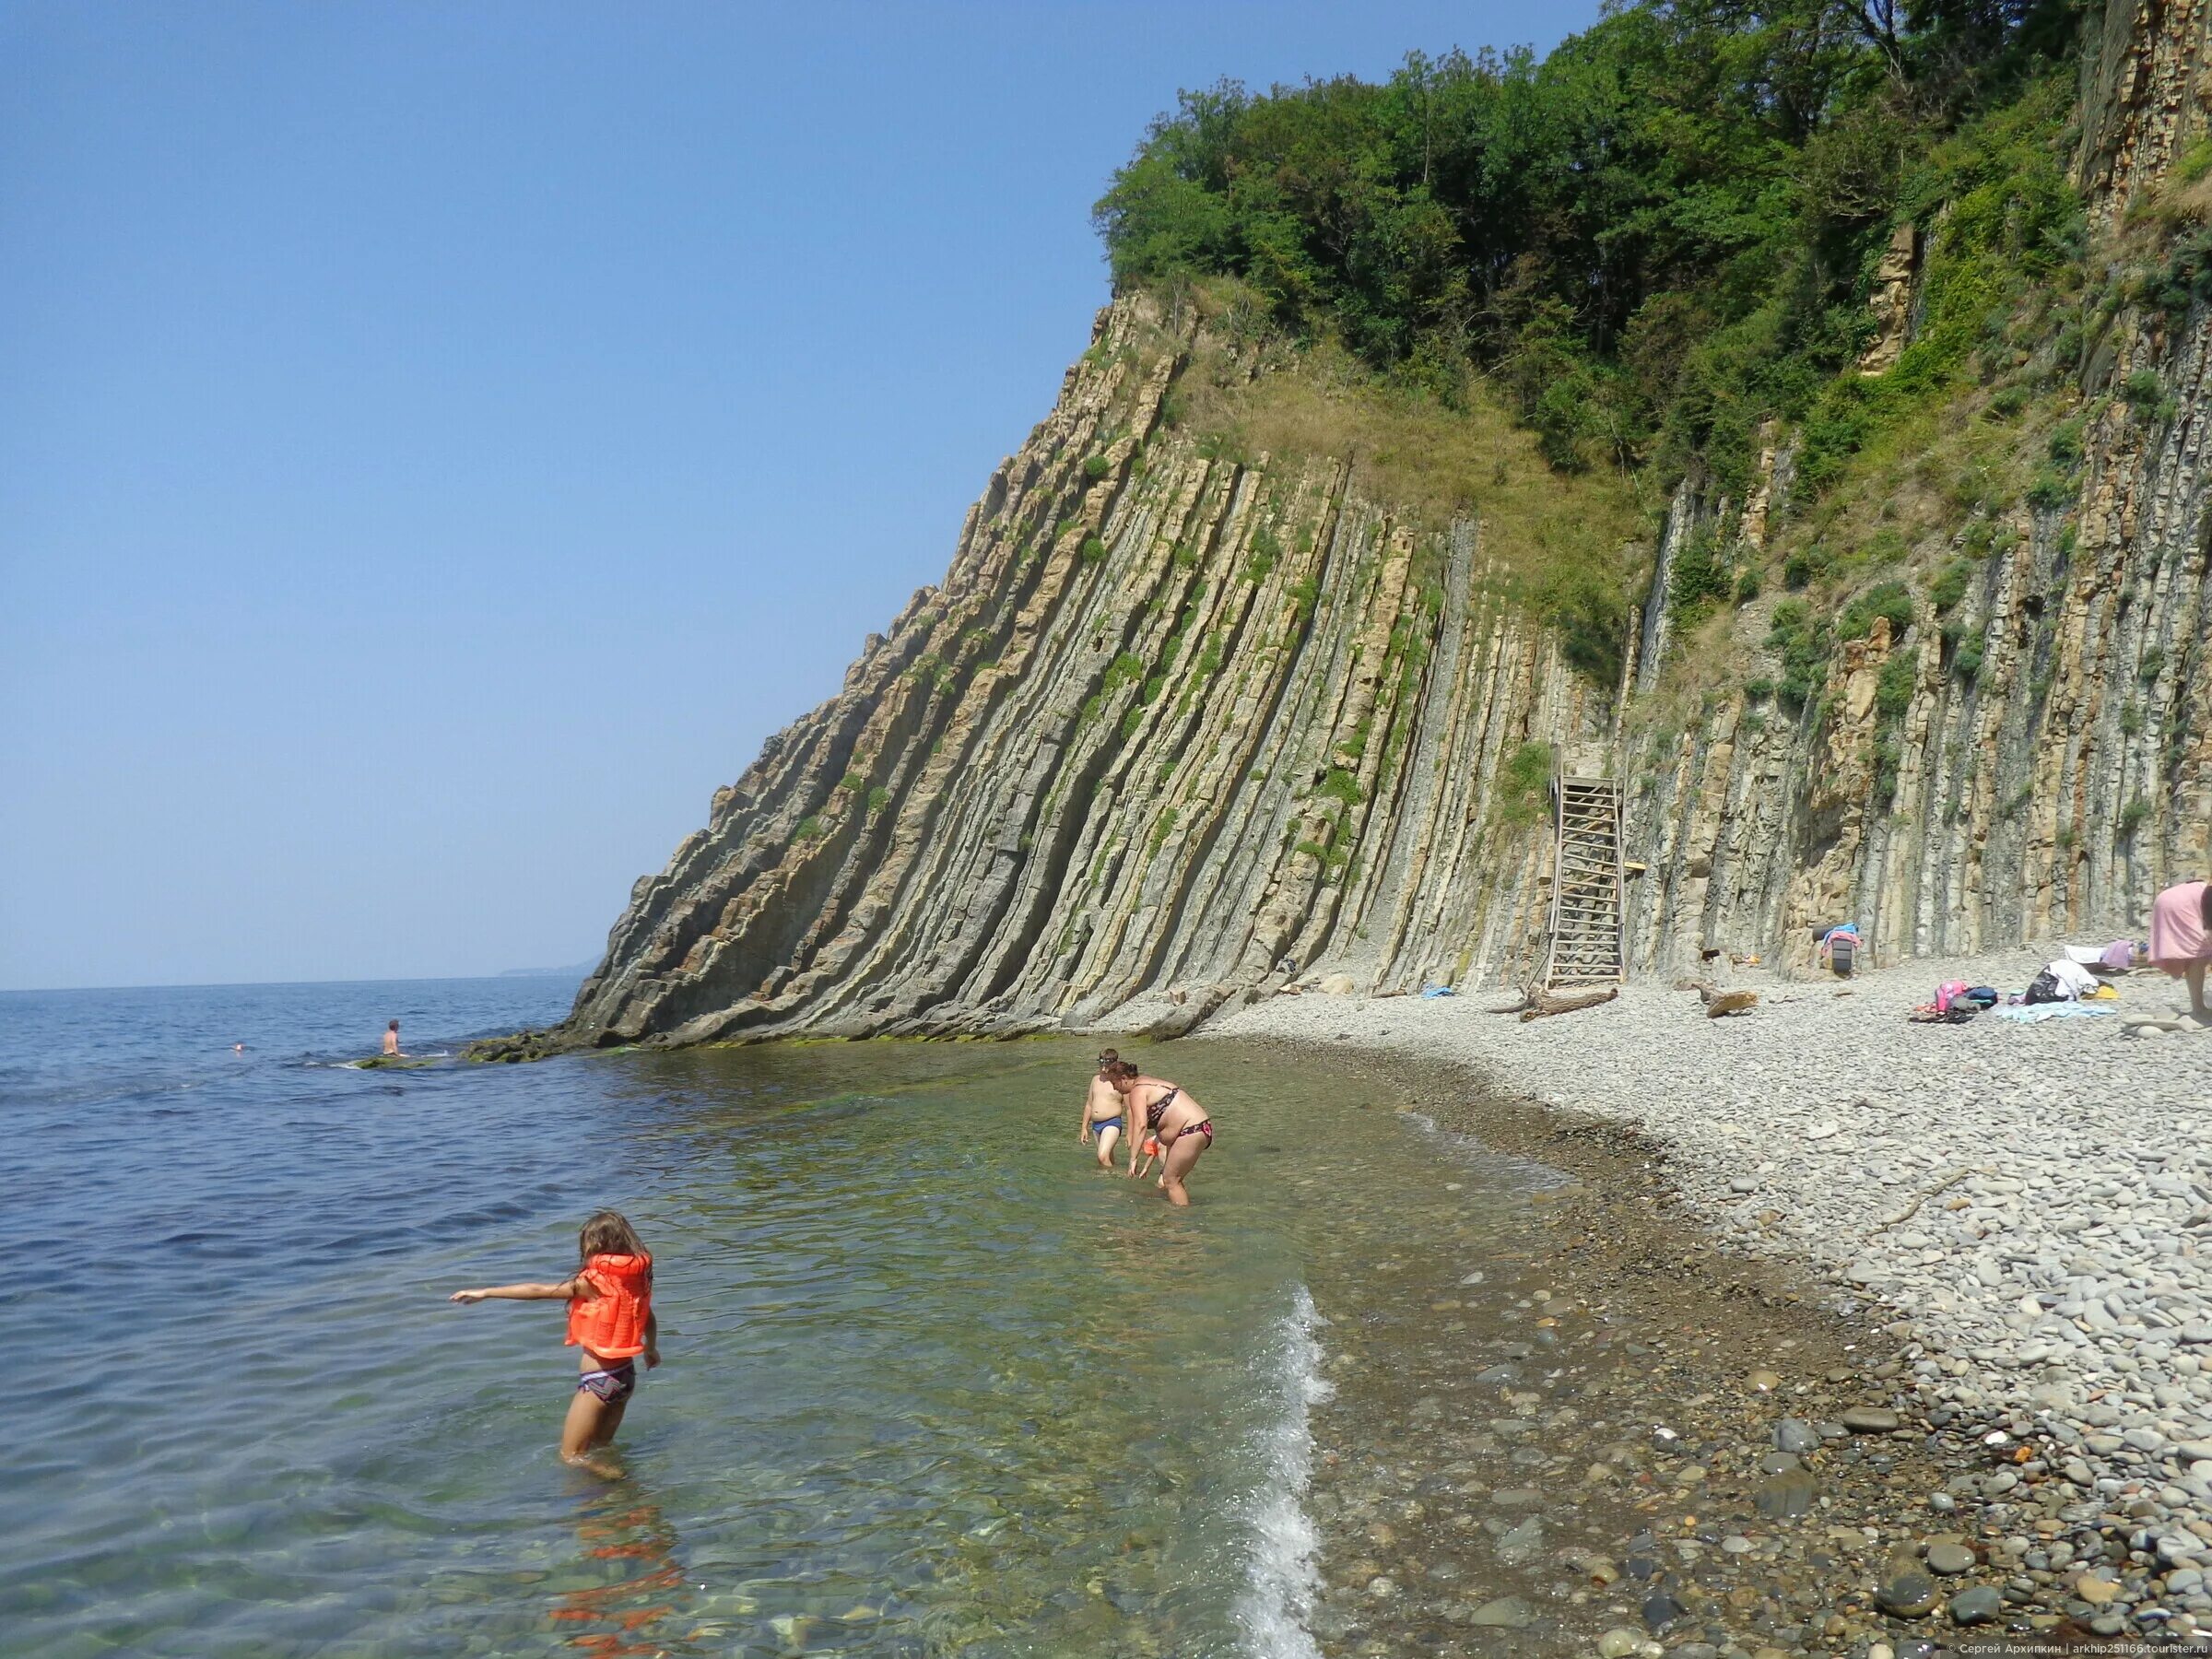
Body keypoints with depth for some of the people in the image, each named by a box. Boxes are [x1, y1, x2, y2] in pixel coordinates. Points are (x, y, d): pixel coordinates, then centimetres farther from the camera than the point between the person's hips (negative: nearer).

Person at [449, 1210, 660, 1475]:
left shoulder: (593, 1281, -18)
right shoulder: (635, 1277, 1)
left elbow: (537, 1291, -18)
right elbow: (650, 1322, 16)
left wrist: (485, 1293, -13)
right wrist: (651, 1349, 36)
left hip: (599, 1380, -7)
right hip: (627, 1375, 7)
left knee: (571, 1456, 4)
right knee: (602, 1447, 25)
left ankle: (620, 1479, -12)